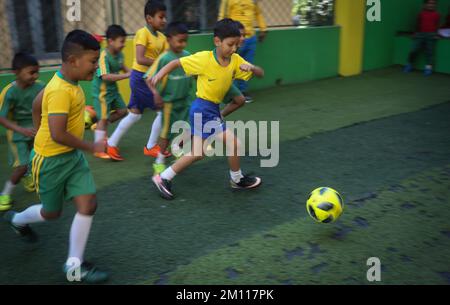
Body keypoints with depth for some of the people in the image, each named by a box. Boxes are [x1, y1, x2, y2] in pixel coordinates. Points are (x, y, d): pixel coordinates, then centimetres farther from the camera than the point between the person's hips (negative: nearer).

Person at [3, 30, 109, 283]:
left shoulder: (68, 82, 1)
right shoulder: (60, 91, -27)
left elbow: (37, 105, 15)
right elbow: (58, 134, -34)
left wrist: (40, 131, 23)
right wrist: (92, 147, -23)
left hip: (73, 156, 8)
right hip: (52, 159, -8)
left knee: (89, 205, -1)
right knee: (52, 212, 13)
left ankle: (74, 264, 11)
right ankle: (17, 219, 47)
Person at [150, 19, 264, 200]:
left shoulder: (236, 60, -2)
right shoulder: (204, 58, -17)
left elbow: (261, 74, 0)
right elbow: (177, 63, -8)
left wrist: (251, 67, -21)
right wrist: (160, 74, -20)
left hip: (212, 109, 7)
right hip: (203, 109, -7)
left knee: (197, 153, 11)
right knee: (232, 141, -9)